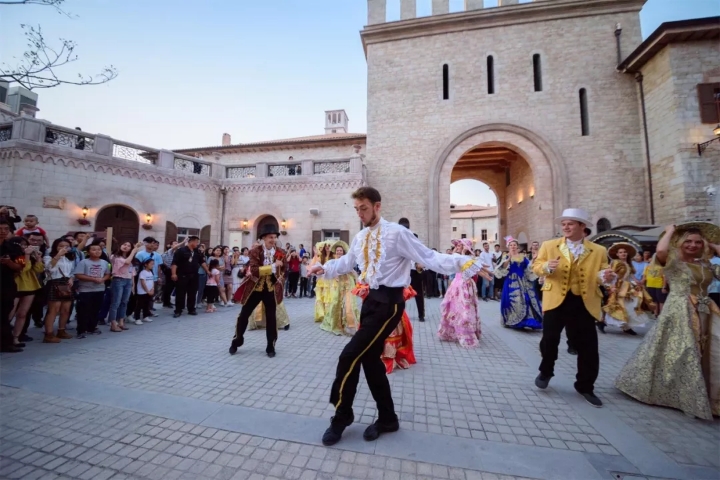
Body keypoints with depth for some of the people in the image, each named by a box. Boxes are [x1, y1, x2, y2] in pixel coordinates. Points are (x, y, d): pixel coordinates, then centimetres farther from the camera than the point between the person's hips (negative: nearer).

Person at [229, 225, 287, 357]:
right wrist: (273, 266, -31)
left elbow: (284, 269, 10)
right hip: (254, 288, -1)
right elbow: (254, 270, -24)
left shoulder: (281, 253, -4)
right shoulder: (255, 251, -12)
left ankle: (270, 346, 22)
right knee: (243, 315, 10)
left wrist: (280, 281, -2)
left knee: (271, 318, 6)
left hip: (271, 289, 1)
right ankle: (236, 342, 33)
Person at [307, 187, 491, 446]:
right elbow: (347, 262, 26)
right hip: (371, 299, 8)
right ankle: (387, 418, 37)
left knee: (350, 356, -8)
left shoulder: (396, 233, -14)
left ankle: (342, 416, 20)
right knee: (369, 359, 15)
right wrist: (324, 268, 19)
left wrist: (464, 263, -28)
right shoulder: (360, 238, 10)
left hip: (388, 302, -8)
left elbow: (428, 257, -18)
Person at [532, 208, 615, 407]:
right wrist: (547, 267, -20)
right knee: (549, 340, 5)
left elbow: (600, 274, 5)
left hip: (584, 303, 1)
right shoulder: (549, 246, 4)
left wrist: (606, 277, -18)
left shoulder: (598, 251, 5)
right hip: (556, 300, -1)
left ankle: (585, 387, 28)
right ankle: (546, 372, 31)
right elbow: (536, 266, 2)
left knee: (588, 347, 8)